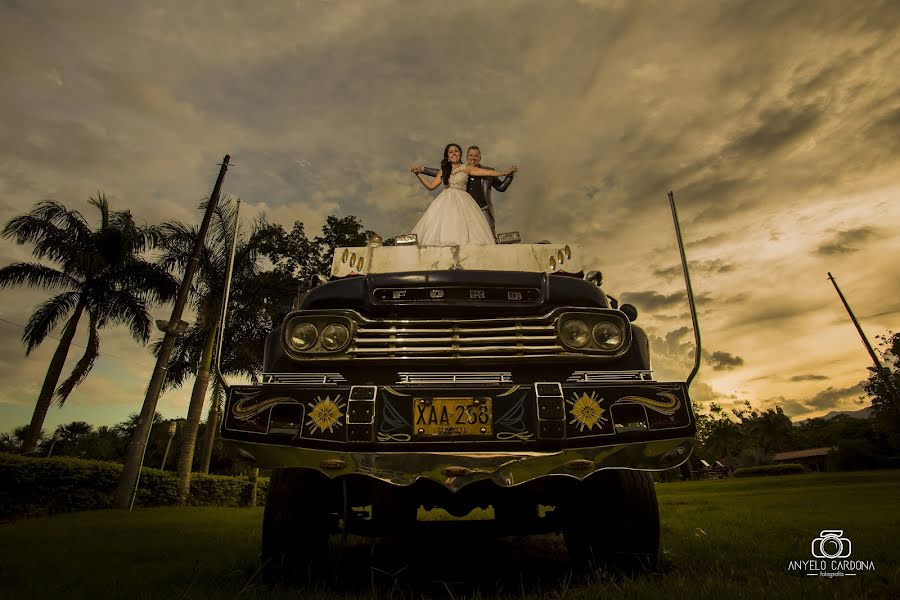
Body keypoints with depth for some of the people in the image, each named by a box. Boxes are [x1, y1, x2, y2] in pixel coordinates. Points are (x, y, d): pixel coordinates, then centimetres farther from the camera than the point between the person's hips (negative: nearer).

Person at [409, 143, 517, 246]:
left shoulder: (466, 168, 8)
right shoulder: (443, 171, 15)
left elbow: (488, 172, 4)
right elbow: (431, 186, 13)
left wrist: (505, 172, 0)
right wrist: (418, 173, 8)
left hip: (462, 201, -2)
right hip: (446, 201, 2)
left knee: (462, 224, -17)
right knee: (443, 225, -14)